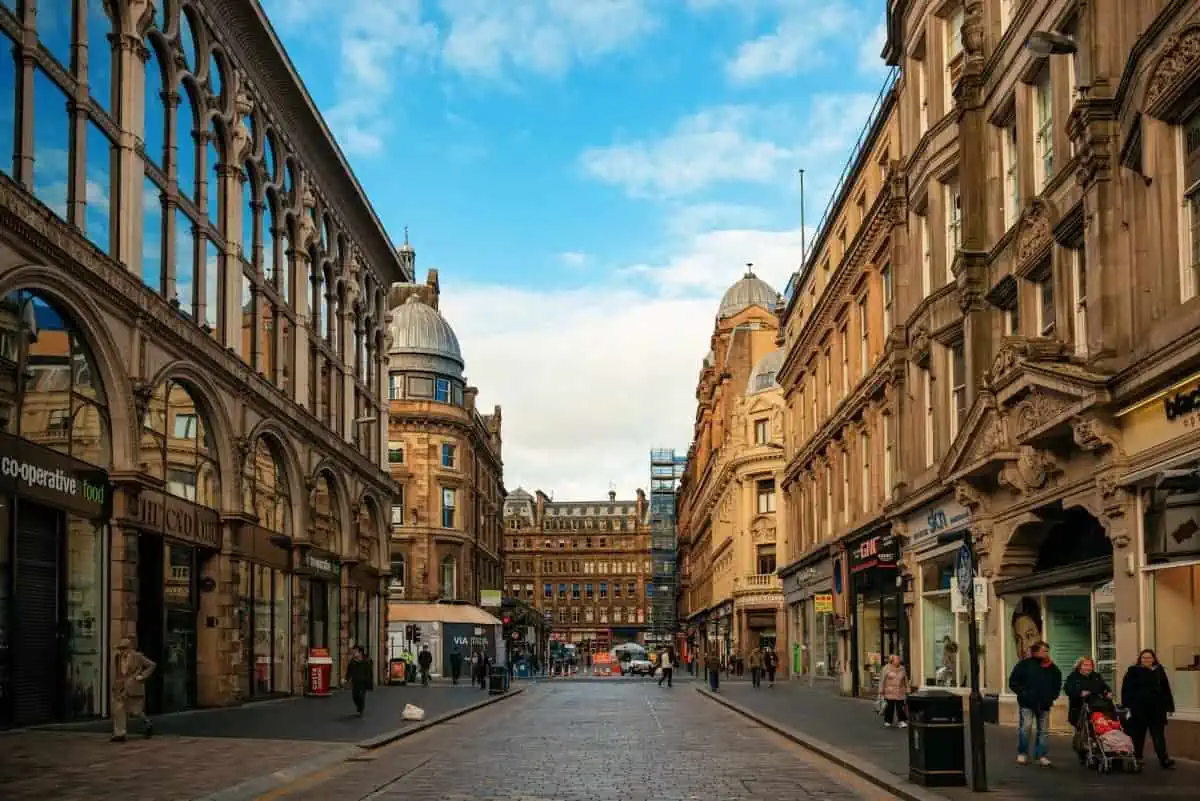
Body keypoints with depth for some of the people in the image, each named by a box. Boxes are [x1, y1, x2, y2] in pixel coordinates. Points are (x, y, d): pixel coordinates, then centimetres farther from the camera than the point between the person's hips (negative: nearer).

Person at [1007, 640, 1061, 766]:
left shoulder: (1052, 668, 6)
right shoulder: (1025, 664, -4)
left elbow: (1057, 685, 20)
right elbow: (1013, 682, -3)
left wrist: (1051, 697, 5)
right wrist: (1023, 693, -12)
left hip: (1044, 704, 4)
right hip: (1027, 704, -4)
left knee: (1043, 731, 6)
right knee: (1025, 728, -9)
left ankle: (1041, 755, 14)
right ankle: (1022, 754, 5)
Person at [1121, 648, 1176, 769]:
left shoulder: (1159, 671, 8)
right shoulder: (1133, 671, -2)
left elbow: (1166, 690, 11)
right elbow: (1126, 689, -7)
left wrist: (1169, 706, 8)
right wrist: (1127, 706, -14)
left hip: (1156, 708, 3)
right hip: (1138, 708, -3)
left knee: (1158, 734, 2)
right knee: (1138, 734, 6)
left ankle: (1164, 759, 1)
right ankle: (1137, 758, 16)